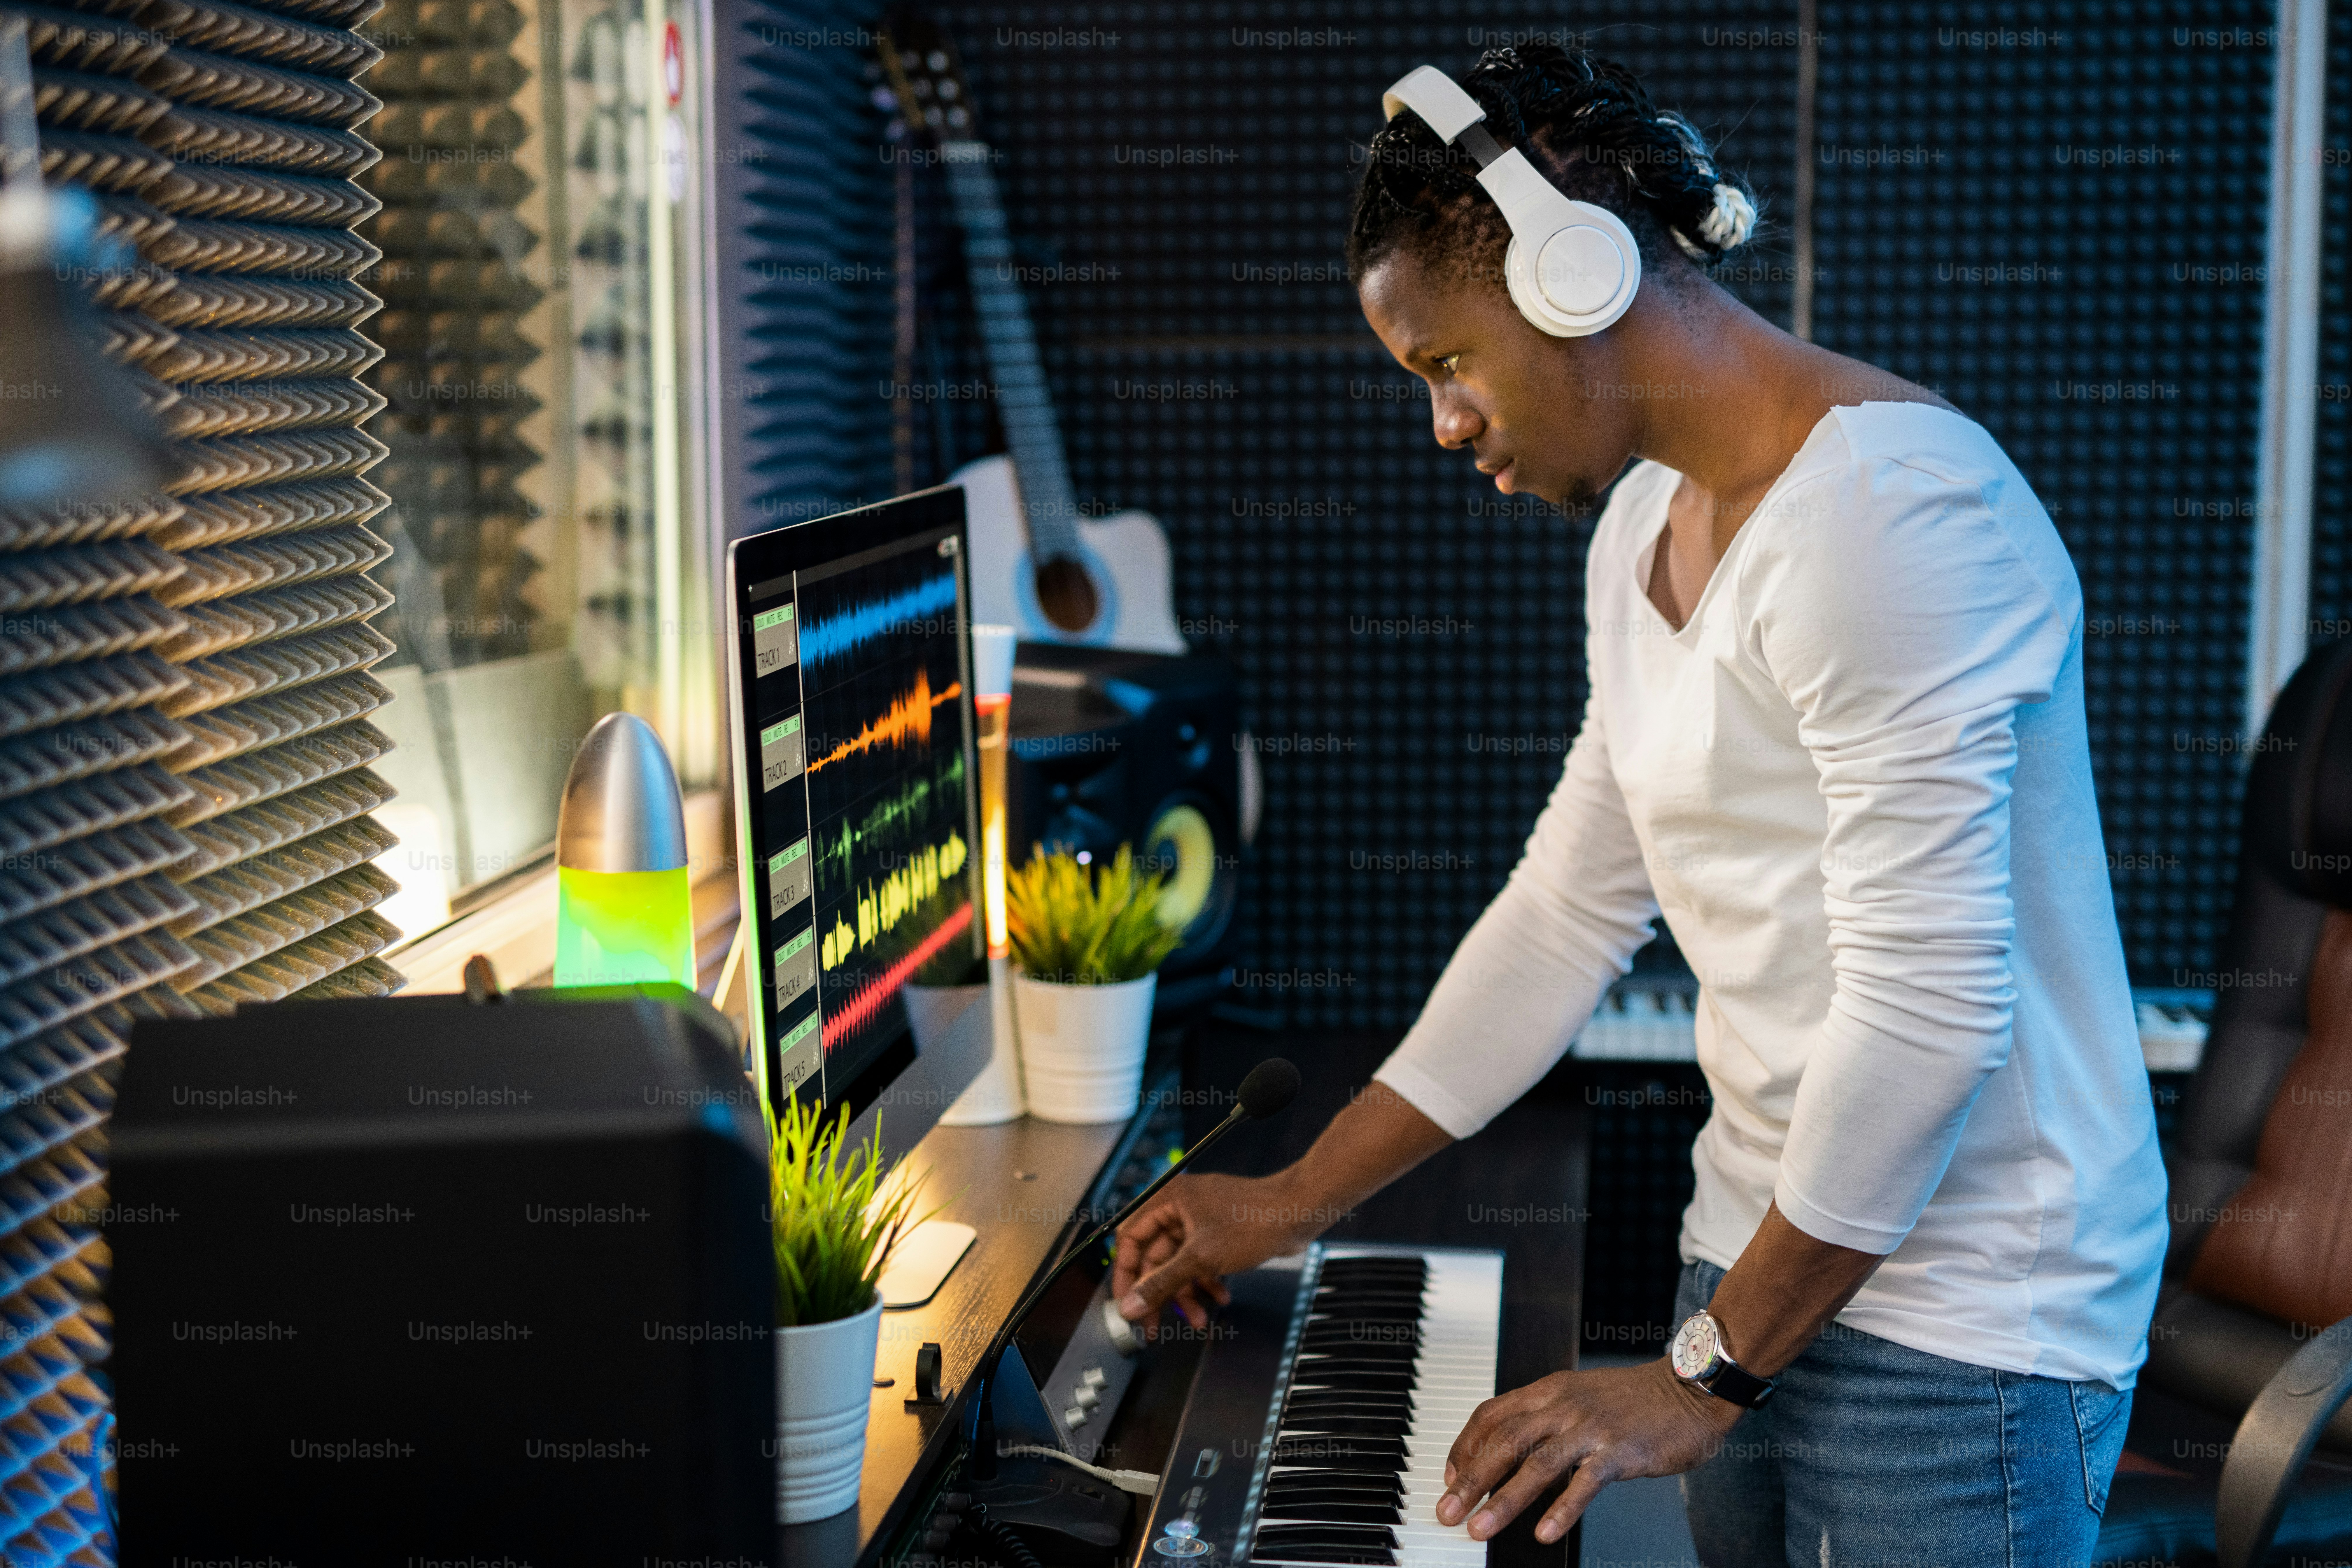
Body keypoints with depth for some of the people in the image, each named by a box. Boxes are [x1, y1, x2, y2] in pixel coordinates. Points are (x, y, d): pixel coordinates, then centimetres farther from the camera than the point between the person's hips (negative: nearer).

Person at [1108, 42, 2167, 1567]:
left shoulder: (1884, 510, -21)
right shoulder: (1647, 527, 10)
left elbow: (1930, 1007, -24)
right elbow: (1567, 913, 15)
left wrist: (1707, 1380, -16)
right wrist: (1291, 1203, 15)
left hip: (1959, 1319, -8)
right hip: (1763, 1261, 8)